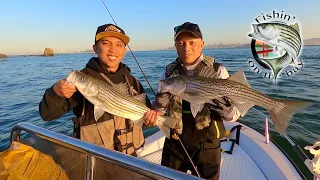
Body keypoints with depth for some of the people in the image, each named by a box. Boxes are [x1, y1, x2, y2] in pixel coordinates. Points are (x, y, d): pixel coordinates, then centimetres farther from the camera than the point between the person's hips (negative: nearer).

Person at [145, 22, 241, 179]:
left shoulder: (217, 70, -10)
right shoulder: (169, 72, -2)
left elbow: (233, 116, -12)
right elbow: (159, 108, 2)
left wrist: (219, 100, -32)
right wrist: (153, 113, -20)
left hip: (207, 146, -2)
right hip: (174, 144, 3)